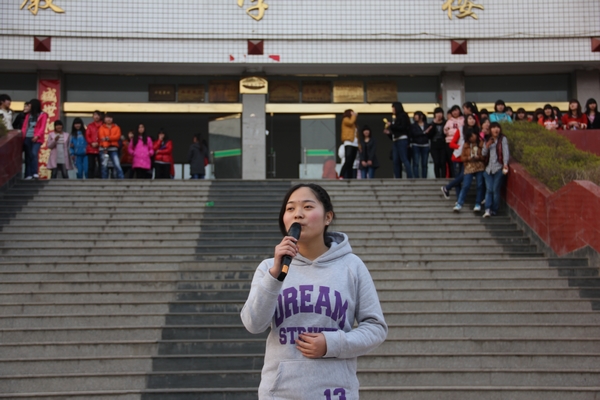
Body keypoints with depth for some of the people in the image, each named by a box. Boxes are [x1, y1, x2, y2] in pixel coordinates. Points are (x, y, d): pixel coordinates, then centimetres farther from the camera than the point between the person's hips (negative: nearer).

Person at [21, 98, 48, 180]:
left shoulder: (43, 115, 6)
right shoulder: (28, 115, 20)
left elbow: (42, 127, -4)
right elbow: (24, 127, 14)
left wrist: (37, 136, -17)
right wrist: (22, 135, -4)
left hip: (36, 139, -5)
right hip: (27, 138, 5)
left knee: (34, 154, -22)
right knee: (28, 156, 2)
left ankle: (35, 173, -23)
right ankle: (28, 175, 3)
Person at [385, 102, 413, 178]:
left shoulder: (403, 116, -1)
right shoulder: (395, 118, 20)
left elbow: (402, 127, -12)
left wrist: (391, 125, -10)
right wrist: (389, 132, 6)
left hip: (402, 140, -8)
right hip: (396, 141, 8)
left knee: (404, 159, -13)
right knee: (396, 161, 2)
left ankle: (410, 177, -16)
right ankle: (398, 178, 2)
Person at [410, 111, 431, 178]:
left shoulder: (427, 125, 9)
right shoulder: (413, 126, 8)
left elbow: (430, 136, 4)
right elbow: (414, 134, -10)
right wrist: (424, 132, -11)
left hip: (425, 146, 1)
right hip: (416, 146, -1)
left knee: (424, 164, 1)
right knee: (416, 164, -7)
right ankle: (416, 178, -9)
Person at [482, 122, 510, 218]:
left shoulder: (503, 139, 3)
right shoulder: (488, 140, 18)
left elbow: (506, 152, -8)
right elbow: (483, 154, 13)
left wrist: (505, 164, -22)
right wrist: (487, 146, -6)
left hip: (499, 168, -4)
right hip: (489, 168, 4)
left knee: (496, 189, -3)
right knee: (489, 189, -6)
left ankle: (494, 210, 5)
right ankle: (487, 210, -14)